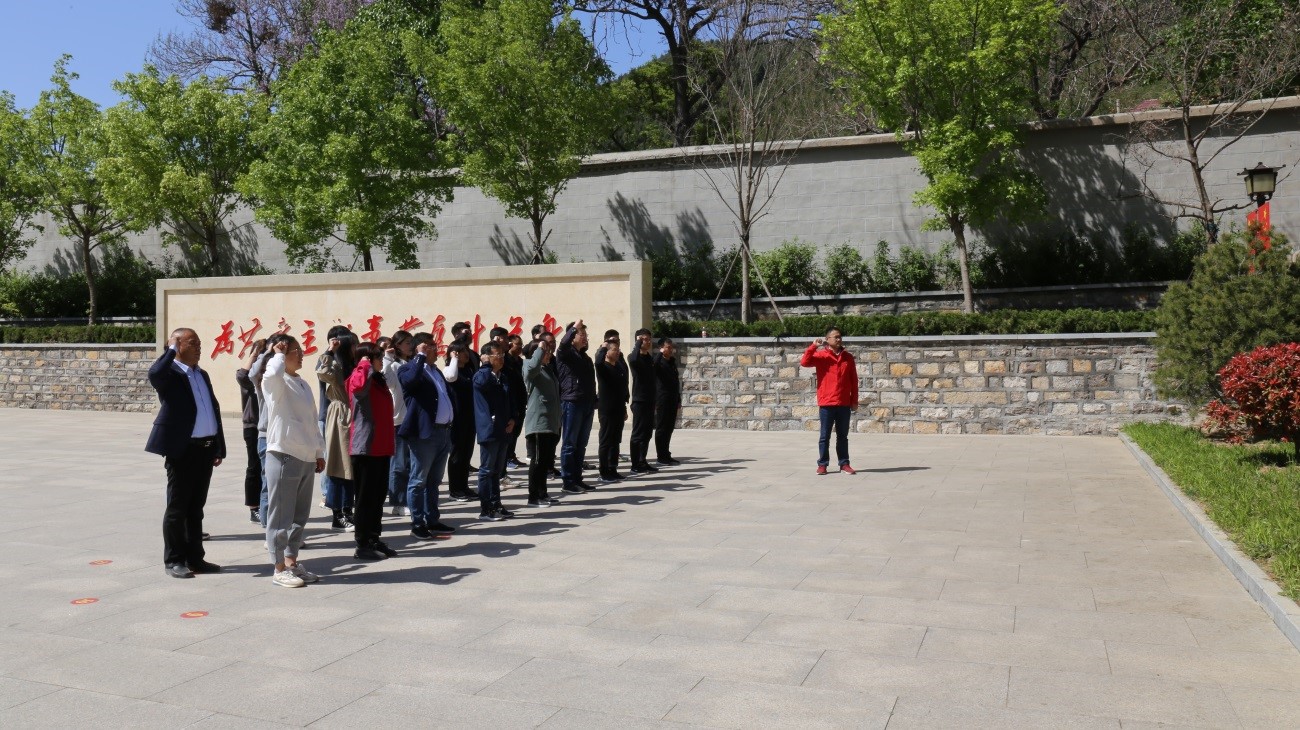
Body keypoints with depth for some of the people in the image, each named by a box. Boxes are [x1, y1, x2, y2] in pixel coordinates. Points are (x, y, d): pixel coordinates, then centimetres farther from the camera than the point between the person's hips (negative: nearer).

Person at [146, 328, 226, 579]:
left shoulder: (202, 375, 17)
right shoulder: (170, 373, -7)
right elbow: (154, 374, -33)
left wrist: (220, 448, 14)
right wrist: (171, 349, -17)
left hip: (205, 449, 7)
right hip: (182, 449, -7)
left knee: (196, 507, 13)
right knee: (177, 507, 2)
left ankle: (194, 557, 21)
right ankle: (174, 560, 11)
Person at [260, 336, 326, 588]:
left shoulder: (303, 384, 17)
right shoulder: (274, 382, -7)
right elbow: (273, 373, -35)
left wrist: (319, 452, 18)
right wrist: (278, 354, -16)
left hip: (306, 457, 8)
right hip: (283, 456, -8)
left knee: (300, 514, 14)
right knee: (281, 515, -1)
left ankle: (291, 562, 24)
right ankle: (279, 568, 6)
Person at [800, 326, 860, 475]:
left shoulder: (848, 357, 7)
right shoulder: (821, 356, -1)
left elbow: (854, 380, 9)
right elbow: (804, 362, -17)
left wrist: (854, 400, 7)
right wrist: (813, 346, -22)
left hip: (844, 404, 3)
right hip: (826, 404, -3)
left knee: (843, 436, 9)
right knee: (824, 436, 3)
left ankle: (844, 464, 15)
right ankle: (822, 464, 9)